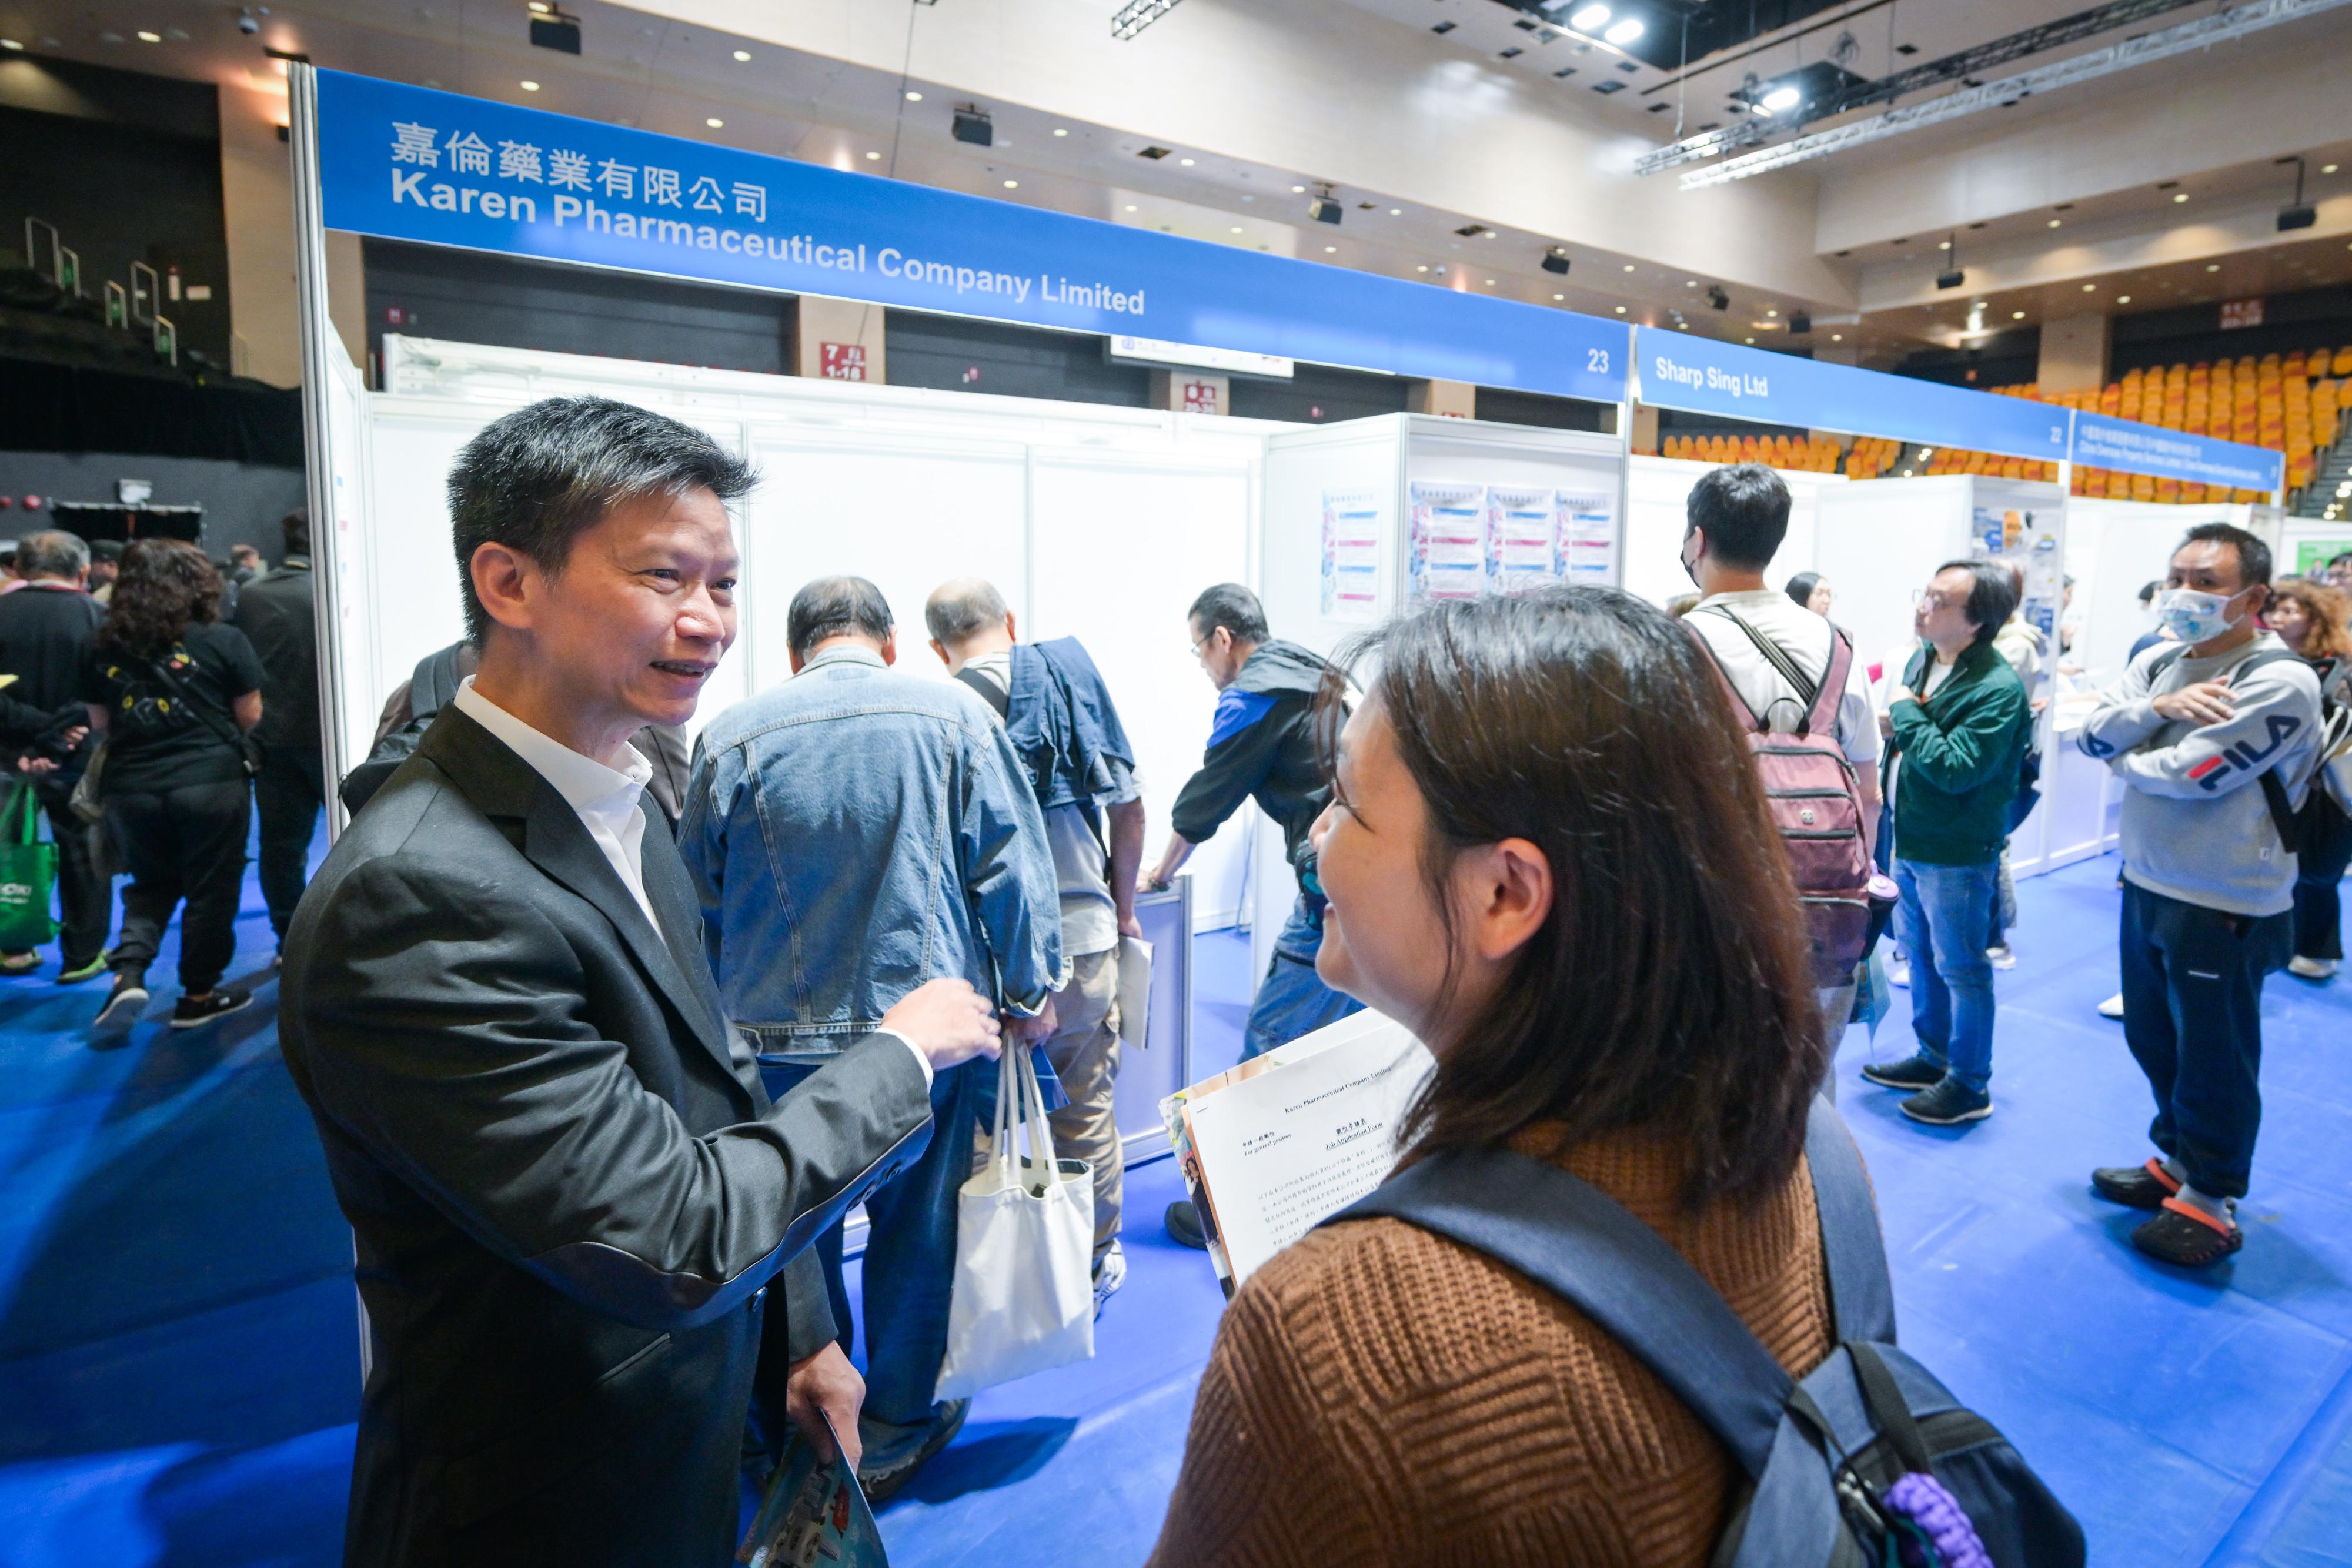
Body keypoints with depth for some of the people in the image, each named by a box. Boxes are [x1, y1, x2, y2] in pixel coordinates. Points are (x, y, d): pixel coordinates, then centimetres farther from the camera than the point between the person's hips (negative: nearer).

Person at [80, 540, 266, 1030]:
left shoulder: (104, 647, 4)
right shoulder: (223, 640, -7)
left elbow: (100, 723, 11)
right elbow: (250, 715, -2)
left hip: (130, 786, 4)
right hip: (212, 782, -3)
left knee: (149, 884, 21)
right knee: (211, 888, 8)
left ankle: (129, 973, 0)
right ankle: (199, 994, 16)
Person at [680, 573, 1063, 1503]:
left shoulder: (733, 737, 0)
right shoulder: (954, 714, -5)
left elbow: (698, 903, 6)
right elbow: (1010, 866, -6)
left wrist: (718, 1017, 20)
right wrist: (1032, 991, 4)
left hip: (778, 1034, 2)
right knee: (916, 1231, 14)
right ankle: (894, 1432, 31)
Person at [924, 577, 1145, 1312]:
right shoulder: (1071, 669, 2)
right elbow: (1127, 805, 4)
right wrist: (1123, 907, 16)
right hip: (1081, 936, 3)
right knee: (1085, 1110, 17)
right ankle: (1094, 1265, 33)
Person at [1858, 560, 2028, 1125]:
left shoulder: (1999, 689, -21)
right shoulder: (1921, 658, 3)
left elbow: (1956, 768, -28)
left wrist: (1906, 713, -19)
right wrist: (1898, 721, 0)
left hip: (1957, 853, -8)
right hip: (1909, 840, 8)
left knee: (1961, 968, 6)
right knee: (1920, 956, 21)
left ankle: (1969, 1084, 22)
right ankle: (1933, 1058, 38)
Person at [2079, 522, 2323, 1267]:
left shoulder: (2279, 682, -18)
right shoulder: (2159, 661, 4)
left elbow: (2191, 773, -24)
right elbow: (2091, 734, -3)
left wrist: (2124, 754, -6)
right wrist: (2158, 709, -19)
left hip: (2223, 906, -7)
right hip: (2146, 884, 7)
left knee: (2214, 1059, 7)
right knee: (2154, 1040, 21)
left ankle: (2211, 1203, 24)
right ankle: (2173, 1162, 40)